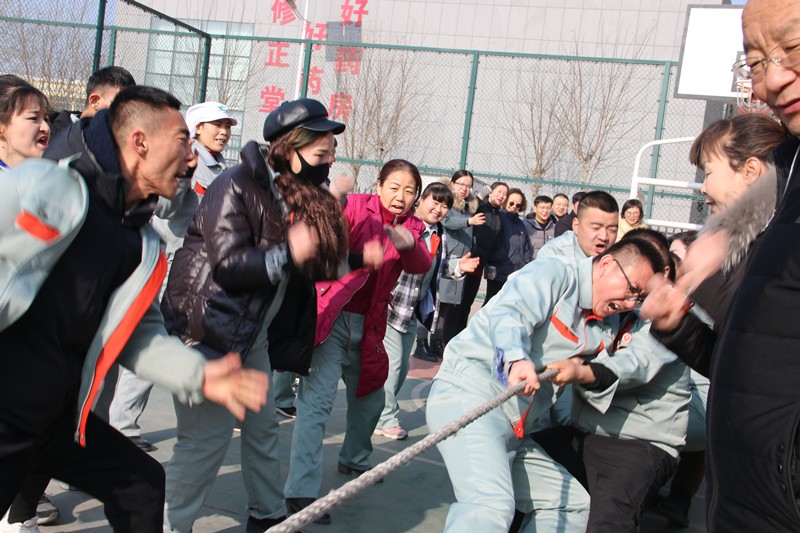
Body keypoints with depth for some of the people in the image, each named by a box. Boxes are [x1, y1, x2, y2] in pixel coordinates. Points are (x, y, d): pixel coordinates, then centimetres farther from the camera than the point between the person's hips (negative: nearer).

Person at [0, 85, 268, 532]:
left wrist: (199, 375, -1)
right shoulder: (49, 187, -16)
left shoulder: (141, 242, 7)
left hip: (55, 417, 8)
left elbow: (140, 331, 10)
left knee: (142, 482, 18)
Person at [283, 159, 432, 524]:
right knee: (318, 398, -14)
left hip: (367, 326, 6)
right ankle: (301, 491, -12)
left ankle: (354, 460, 44)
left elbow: (421, 266, -11)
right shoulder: (355, 207, -5)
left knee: (370, 396, 20)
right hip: (331, 317, -6)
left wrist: (408, 244, -32)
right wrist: (359, 257, -33)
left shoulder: (412, 228, 8)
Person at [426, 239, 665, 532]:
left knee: (575, 508, 13)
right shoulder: (556, 272, -4)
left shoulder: (599, 331, 22)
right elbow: (508, 312, -22)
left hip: (516, 430, 10)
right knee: (493, 506, -30)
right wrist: (516, 358, -41)